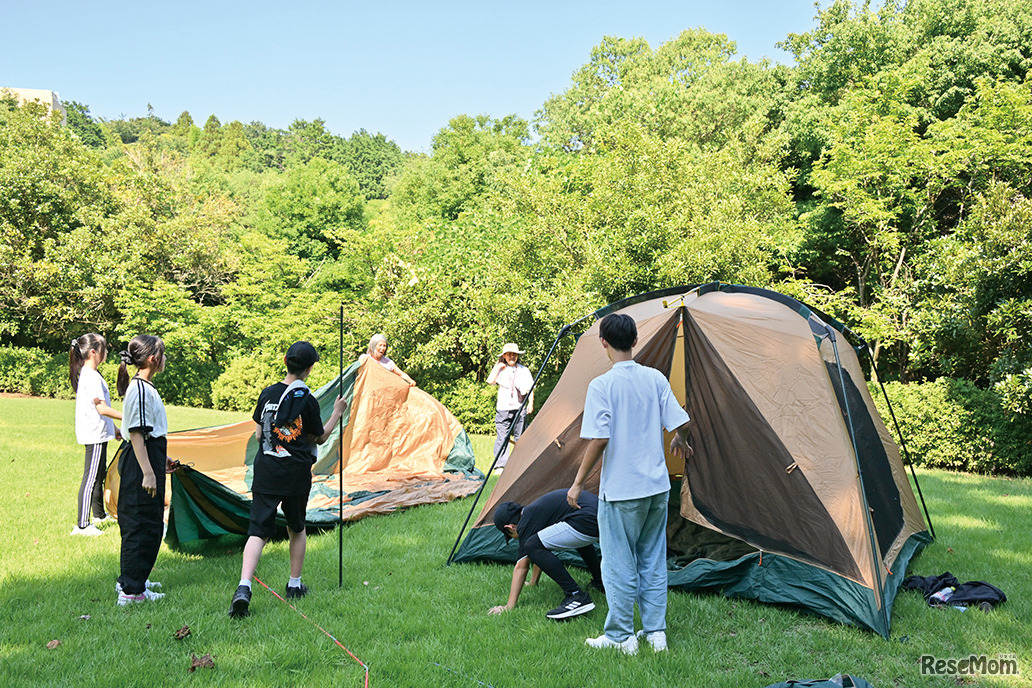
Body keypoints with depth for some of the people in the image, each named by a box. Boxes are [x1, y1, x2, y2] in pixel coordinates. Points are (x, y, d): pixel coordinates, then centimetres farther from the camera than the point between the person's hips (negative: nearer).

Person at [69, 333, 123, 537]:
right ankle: (82, 525, -6)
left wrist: (113, 428, 24)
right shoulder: (91, 377, -18)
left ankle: (99, 514, 33)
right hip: (94, 434, -11)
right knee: (91, 478, -8)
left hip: (97, 433, 11)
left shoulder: (89, 374, 14)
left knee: (100, 474, 20)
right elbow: (102, 408, -21)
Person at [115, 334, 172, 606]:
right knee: (142, 525, -6)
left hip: (149, 458, 11)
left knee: (149, 523, 18)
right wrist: (148, 472, -23)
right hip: (142, 462, -11)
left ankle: (130, 579, 29)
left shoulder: (144, 386, 14)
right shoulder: (140, 389, -17)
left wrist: (162, 459, 29)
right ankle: (131, 590, 0)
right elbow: (136, 433, -21)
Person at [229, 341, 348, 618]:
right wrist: (337, 412, 13)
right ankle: (295, 585, 27)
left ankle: (243, 587, -18)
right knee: (297, 528, 18)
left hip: (266, 473, 2)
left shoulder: (267, 394, 2)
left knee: (258, 531, -1)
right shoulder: (306, 400, -9)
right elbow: (320, 438, 3)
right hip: (296, 474, -2)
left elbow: (258, 434, 10)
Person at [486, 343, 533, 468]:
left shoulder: (523, 370, 9)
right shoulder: (500, 370, 8)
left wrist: (530, 403, -1)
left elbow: (530, 388, 9)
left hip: (520, 408, 0)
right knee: (502, 437, -4)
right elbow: (490, 381, -8)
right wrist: (497, 366, -4)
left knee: (520, 437, 3)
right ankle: (500, 465, -3)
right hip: (503, 408, 0)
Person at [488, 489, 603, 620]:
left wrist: (509, 606, 10)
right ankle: (600, 581, 33)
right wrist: (533, 583, 53)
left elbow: (521, 566, 4)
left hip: (586, 524, -11)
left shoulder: (528, 521, 2)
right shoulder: (536, 509, 28)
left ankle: (576, 596, -9)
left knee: (532, 546, -8)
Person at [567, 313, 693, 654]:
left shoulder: (602, 386, -14)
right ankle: (655, 632, 23)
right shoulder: (656, 378, 1)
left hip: (620, 489, -5)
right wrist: (680, 443, 25)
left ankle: (620, 636, 16)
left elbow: (599, 439, -19)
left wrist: (578, 482, -9)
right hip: (657, 486, 6)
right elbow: (681, 423, 1)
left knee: (619, 563, 7)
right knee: (653, 560, 16)